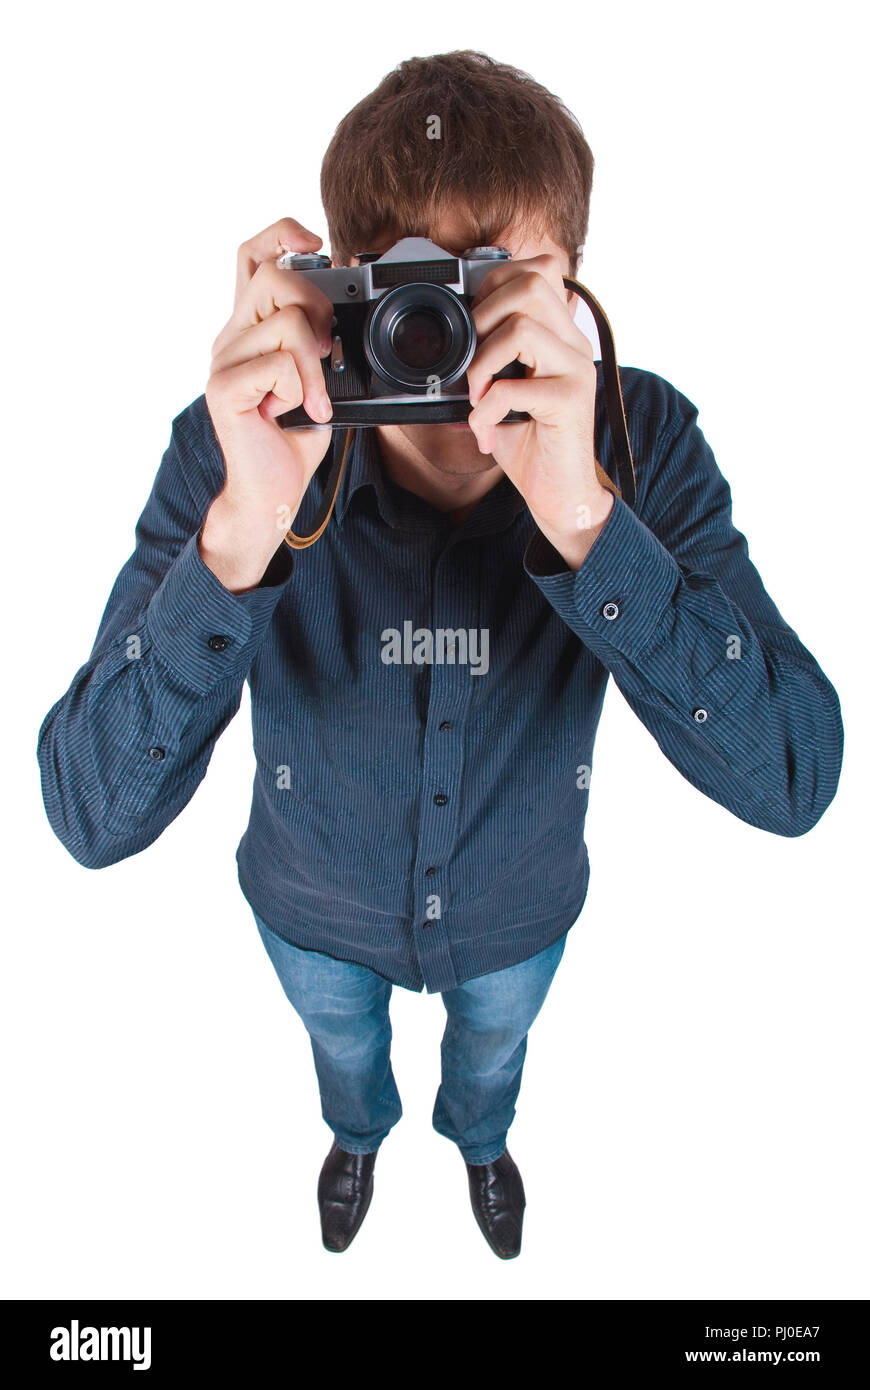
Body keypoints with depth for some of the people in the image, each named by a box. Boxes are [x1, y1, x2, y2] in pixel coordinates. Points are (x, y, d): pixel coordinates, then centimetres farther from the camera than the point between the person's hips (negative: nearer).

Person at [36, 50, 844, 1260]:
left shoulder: (641, 437, -29)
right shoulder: (234, 447, -31)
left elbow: (794, 781, -36)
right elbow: (95, 818, -36)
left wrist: (584, 514, -49)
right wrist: (244, 530, -52)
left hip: (518, 907, 1)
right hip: (318, 908, 0)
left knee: (493, 1048, 34)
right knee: (342, 1048, 33)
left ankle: (479, 1139, 73)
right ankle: (359, 1135, 72)